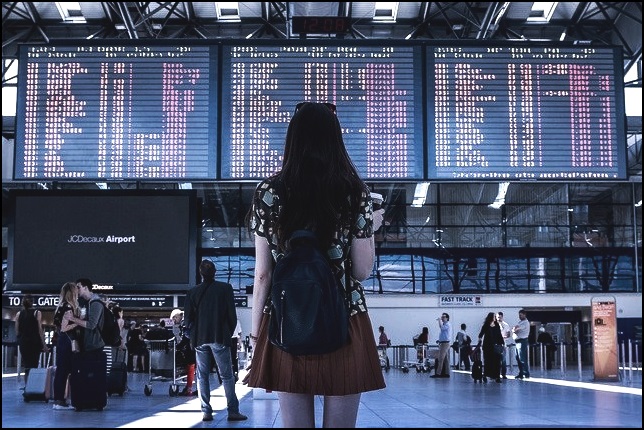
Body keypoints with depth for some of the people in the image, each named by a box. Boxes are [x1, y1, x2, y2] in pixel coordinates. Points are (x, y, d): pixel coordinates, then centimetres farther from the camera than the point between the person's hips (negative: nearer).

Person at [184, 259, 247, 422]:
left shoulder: (193, 292, 2)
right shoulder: (225, 288, -4)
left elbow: (188, 318, 2)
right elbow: (232, 315, -4)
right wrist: (229, 333, 10)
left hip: (200, 339, 2)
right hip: (220, 338, -2)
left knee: (202, 376, 8)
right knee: (227, 376, 2)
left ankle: (206, 412, 4)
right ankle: (233, 411, -1)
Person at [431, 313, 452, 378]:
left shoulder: (448, 325, -11)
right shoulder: (443, 324, 18)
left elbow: (441, 327, -29)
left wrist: (439, 320, -17)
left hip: (445, 343, -10)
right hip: (442, 343, 10)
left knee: (440, 359, -12)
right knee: (446, 359, 9)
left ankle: (438, 373, -13)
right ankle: (446, 373, 10)